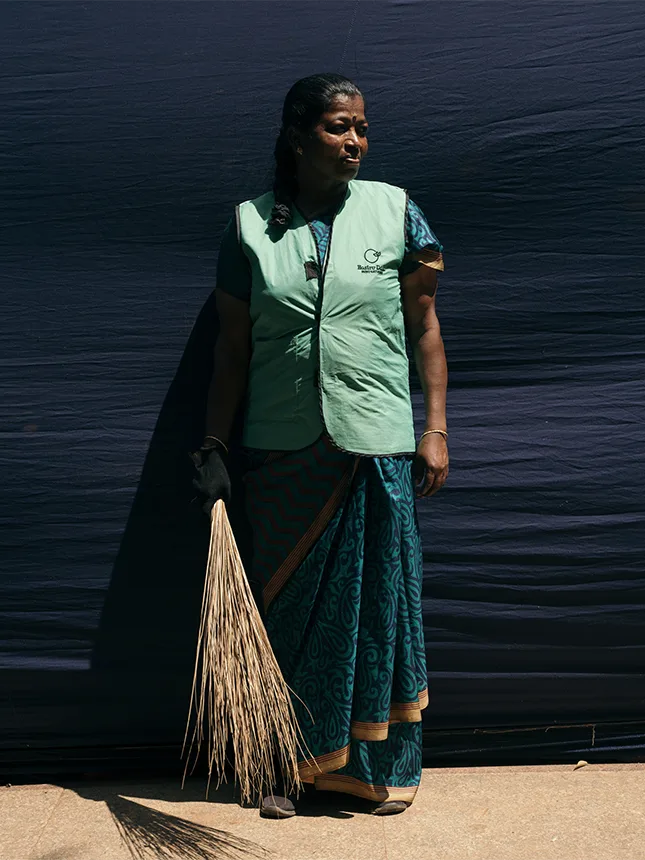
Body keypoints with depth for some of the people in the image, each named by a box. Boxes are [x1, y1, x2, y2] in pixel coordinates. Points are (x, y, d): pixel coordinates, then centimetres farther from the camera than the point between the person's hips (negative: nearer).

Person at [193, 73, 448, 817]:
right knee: (291, 605, 9)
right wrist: (214, 447, 2)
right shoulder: (250, 226, 3)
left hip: (379, 446, 0)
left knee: (379, 600, 7)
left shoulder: (394, 211, 3)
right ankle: (295, 763, 26)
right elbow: (233, 348, 5)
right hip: (282, 450, 1)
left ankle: (383, 764, 25)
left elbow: (425, 329, 4)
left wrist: (435, 429, -2)